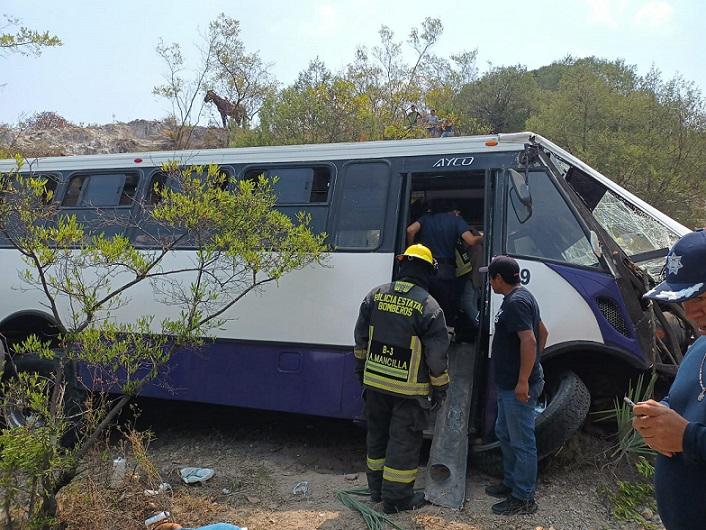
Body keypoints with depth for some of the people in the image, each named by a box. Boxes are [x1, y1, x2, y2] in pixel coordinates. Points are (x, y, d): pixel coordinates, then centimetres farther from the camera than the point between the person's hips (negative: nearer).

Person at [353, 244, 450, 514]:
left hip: (374, 381, 5)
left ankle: (377, 487, 32)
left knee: (377, 434, 19)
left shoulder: (375, 295, -1)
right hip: (409, 389, -5)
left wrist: (361, 366, 21)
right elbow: (437, 355, -12)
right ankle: (395, 497, 15)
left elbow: (361, 336, 7)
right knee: (404, 441, 7)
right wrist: (440, 388, 1)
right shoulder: (428, 306, -15)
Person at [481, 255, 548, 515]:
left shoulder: (516, 302, -20)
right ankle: (511, 482, 35)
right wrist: (534, 364, 25)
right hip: (509, 384, 11)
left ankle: (523, 498, 11)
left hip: (518, 387, -11)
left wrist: (523, 381, -27)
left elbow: (529, 341, -29)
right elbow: (543, 332, 22)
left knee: (522, 442, 0)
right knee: (504, 433, 22)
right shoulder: (521, 297, 13)